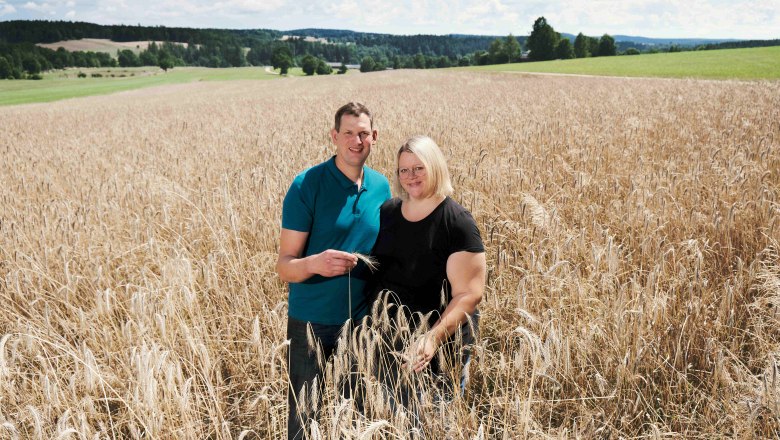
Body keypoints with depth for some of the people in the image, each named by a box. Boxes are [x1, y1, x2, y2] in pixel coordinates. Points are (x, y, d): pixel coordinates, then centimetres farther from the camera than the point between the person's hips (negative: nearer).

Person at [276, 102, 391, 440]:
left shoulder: (381, 186, 1)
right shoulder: (306, 186, -14)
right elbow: (284, 266, -15)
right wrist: (314, 263, -37)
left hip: (363, 320, 4)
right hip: (312, 321, -4)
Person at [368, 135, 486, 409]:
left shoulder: (457, 222, -15)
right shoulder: (386, 212, 1)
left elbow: (469, 294, -20)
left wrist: (434, 338, -32)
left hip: (436, 353, -5)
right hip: (388, 347, 5)